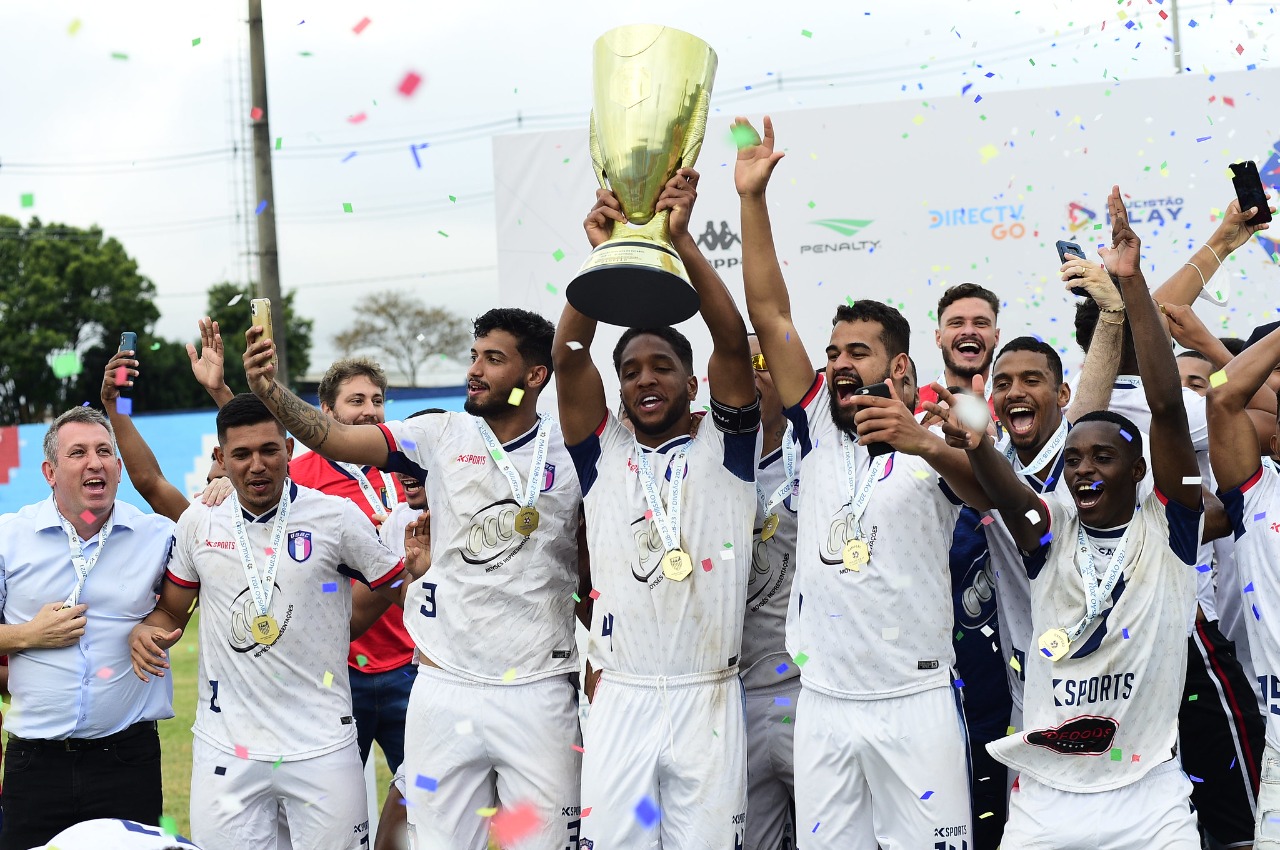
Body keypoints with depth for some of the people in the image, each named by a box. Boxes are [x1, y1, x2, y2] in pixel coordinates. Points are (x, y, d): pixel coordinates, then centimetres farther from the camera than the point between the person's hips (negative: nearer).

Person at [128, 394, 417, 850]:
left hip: (322, 745, -2)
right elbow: (172, 610, 16)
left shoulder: (336, 516, -3)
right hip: (224, 748, 2)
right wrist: (146, 631, -3)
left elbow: (400, 590, 5)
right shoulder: (199, 522, 6)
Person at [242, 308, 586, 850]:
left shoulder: (572, 453, 0)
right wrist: (268, 389, -23)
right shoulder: (442, 437, 3)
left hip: (539, 692, -1)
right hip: (445, 688, 1)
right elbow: (334, 438, -9)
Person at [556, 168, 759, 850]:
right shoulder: (603, 454, 8)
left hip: (709, 698, -1)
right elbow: (568, 356, -4)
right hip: (621, 697, 1)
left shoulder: (724, 450, 5)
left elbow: (732, 343, -9)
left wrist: (681, 238, -17)